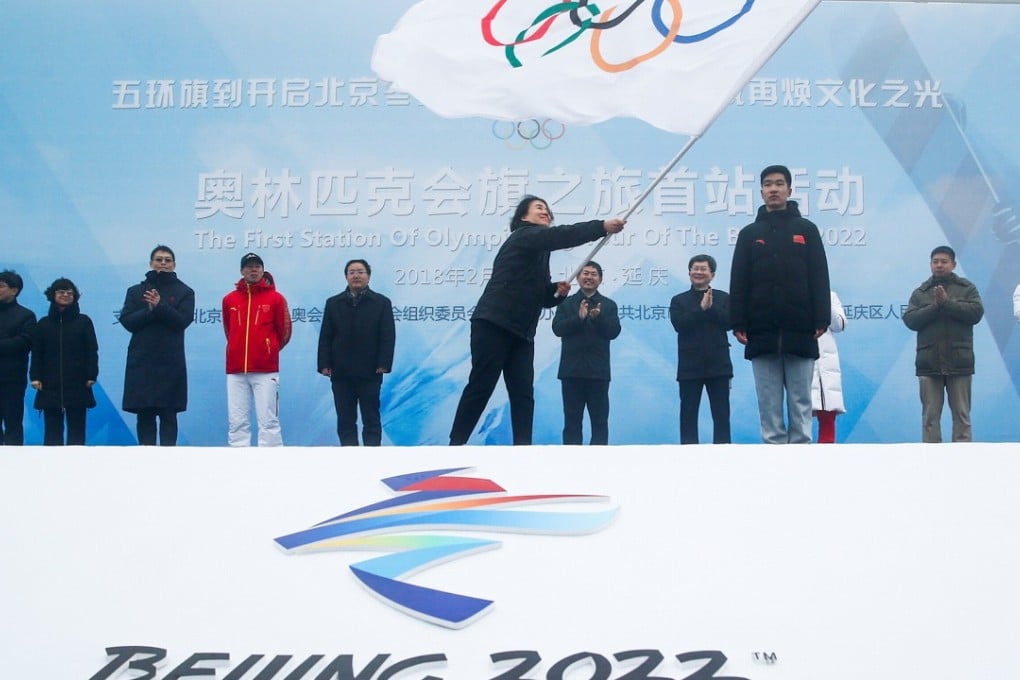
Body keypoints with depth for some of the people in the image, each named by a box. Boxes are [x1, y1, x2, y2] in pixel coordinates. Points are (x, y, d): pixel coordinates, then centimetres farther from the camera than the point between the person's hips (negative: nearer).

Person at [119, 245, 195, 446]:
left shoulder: (184, 292, 7)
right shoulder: (135, 291, 12)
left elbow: (183, 321, -6)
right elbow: (127, 321, 1)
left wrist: (160, 306, -18)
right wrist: (150, 309, -13)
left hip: (171, 363, -2)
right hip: (141, 363, 2)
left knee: (168, 414, -2)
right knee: (144, 414, 2)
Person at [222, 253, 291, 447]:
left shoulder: (275, 298, 2)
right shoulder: (229, 299, 10)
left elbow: (284, 332, 9)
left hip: (266, 370, -3)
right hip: (236, 370, 3)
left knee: (268, 421, -5)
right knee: (237, 423, 2)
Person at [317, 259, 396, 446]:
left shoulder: (382, 302, 3)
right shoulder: (333, 303, 10)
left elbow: (388, 337, -2)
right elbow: (325, 337, 6)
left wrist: (383, 364, -11)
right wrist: (325, 365, -4)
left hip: (369, 373, -2)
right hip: (341, 373, 2)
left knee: (371, 421, 3)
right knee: (345, 421, 4)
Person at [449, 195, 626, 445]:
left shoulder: (539, 253, 21)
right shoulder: (523, 236, -4)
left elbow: (541, 297, 23)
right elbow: (563, 236, -22)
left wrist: (558, 292, 1)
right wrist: (602, 227, -28)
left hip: (521, 332, 9)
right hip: (493, 324, -9)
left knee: (523, 393, -1)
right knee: (481, 386, -6)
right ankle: (456, 444, 2)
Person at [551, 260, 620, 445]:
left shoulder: (609, 305, 9)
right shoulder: (566, 303, 8)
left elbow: (614, 332, -3)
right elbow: (558, 328, -5)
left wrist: (598, 318, -20)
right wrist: (579, 318, -20)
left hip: (598, 371, 0)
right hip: (572, 370, 0)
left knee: (600, 420, 1)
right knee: (572, 420, 2)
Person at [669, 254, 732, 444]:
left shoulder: (723, 298, 8)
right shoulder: (679, 300, 6)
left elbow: (729, 322, -6)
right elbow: (679, 324, -10)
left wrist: (711, 308, -16)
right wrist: (701, 308, -15)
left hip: (718, 365, 0)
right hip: (690, 366, 0)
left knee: (721, 413, 1)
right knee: (688, 412, 3)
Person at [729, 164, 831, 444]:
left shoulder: (807, 229, 9)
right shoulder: (749, 233, 11)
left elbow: (819, 278, 3)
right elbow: (738, 282, 6)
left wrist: (821, 320, -6)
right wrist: (738, 323, -3)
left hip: (800, 332, -1)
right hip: (762, 333, 1)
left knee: (800, 403, 2)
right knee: (769, 404, 2)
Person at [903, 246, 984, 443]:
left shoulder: (967, 288, 8)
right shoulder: (920, 292, 12)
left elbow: (976, 312, -8)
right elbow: (910, 320, -1)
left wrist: (947, 302, -14)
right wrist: (934, 306, -12)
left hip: (959, 362, -1)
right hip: (929, 362, 1)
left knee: (962, 414, 2)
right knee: (930, 415, 2)